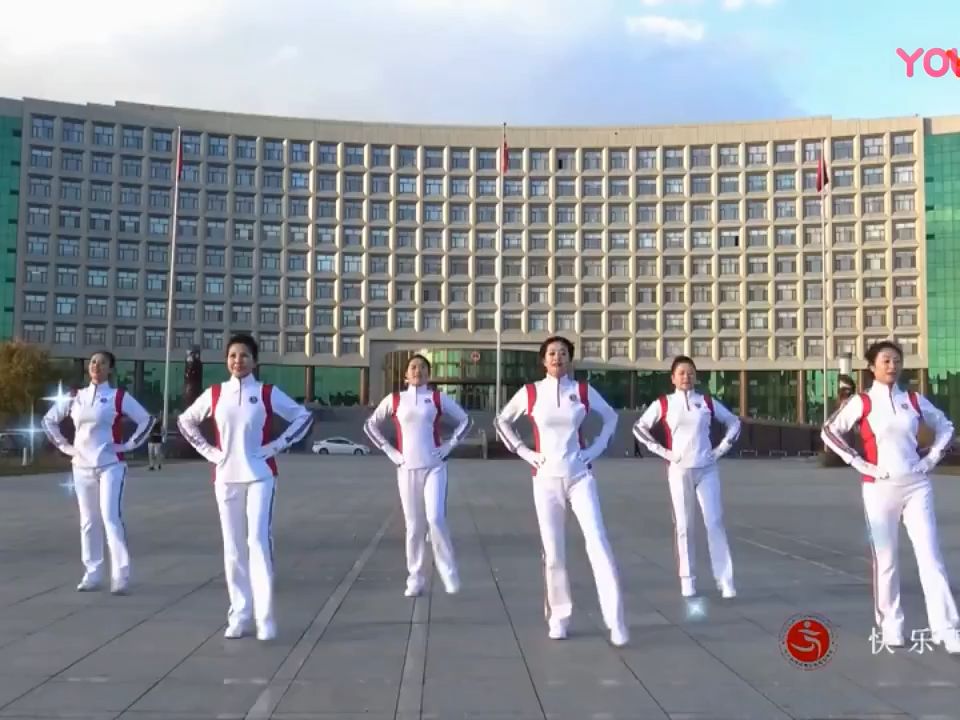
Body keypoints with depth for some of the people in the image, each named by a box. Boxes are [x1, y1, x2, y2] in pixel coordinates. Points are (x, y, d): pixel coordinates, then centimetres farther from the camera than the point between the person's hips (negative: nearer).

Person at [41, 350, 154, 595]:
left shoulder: (119, 397, -3)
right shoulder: (74, 397, 8)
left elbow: (146, 420, -3)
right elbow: (49, 420, 19)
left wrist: (129, 445, -7)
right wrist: (64, 446, 9)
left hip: (111, 465, -4)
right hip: (82, 466, 4)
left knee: (111, 517, -11)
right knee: (88, 521, 8)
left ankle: (120, 576, -8)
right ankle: (92, 574, 16)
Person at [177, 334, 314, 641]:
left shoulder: (268, 393, -1)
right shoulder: (214, 394, 5)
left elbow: (304, 417, 3)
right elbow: (185, 421, 17)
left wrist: (277, 445, -4)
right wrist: (208, 451, 6)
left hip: (259, 476, -3)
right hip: (226, 477, 3)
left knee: (259, 541, -12)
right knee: (233, 547, 6)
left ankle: (265, 617, -8)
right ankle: (239, 615, 15)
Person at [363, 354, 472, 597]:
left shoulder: (438, 398, 3)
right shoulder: (394, 400, 5)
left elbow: (465, 420, 10)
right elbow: (370, 424, 13)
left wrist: (450, 445, 0)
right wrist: (389, 450, 4)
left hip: (434, 467, -1)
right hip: (407, 468, 1)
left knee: (435, 518, -14)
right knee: (414, 526, 4)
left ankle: (448, 571, 2)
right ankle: (415, 579, 14)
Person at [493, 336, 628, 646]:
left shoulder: (583, 390, 0)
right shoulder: (530, 392, -1)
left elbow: (610, 417, 14)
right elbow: (501, 421, 11)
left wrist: (595, 449, 4)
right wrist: (523, 451, 1)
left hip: (580, 476, 0)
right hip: (546, 479, 0)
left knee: (598, 543, -9)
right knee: (553, 551, 4)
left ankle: (616, 621, -6)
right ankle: (559, 617, 19)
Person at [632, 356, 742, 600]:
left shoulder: (707, 402, 5)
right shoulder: (663, 404, 0)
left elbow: (734, 422, 14)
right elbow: (639, 427, 4)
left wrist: (721, 448, 4)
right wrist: (661, 451, -3)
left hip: (706, 469, 1)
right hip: (680, 471, -1)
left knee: (715, 523, -3)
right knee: (684, 526, 4)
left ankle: (725, 580, 0)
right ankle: (687, 580, 12)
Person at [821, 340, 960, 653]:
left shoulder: (914, 400, 6)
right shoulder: (862, 402, -3)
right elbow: (829, 432, -4)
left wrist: (931, 458, 5)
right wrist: (858, 463, -8)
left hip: (917, 485, 2)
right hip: (880, 487, -2)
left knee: (930, 556, -2)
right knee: (886, 559, 4)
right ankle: (890, 625, 18)